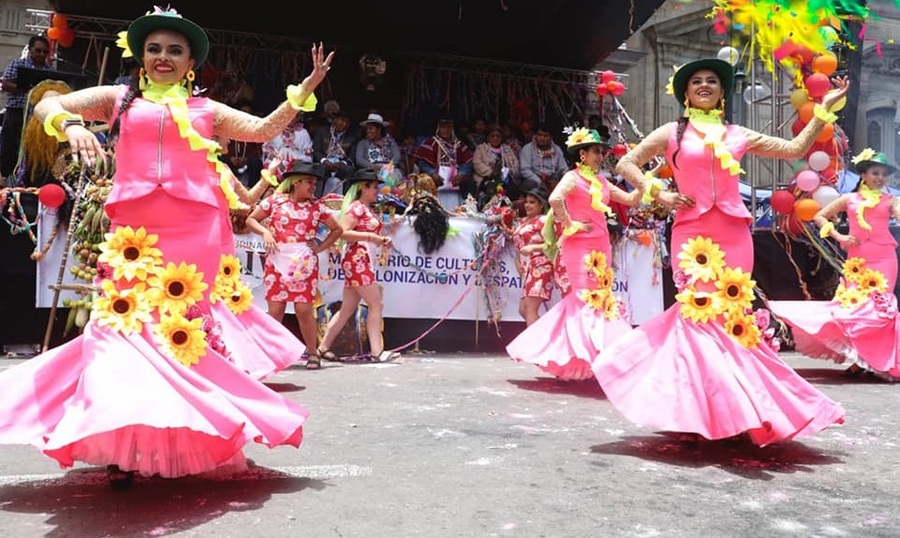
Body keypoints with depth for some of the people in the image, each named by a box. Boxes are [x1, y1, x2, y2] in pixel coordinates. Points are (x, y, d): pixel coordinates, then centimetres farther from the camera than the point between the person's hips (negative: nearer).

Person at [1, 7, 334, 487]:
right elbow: (47, 105, 7)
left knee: (186, 329, 0)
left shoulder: (206, 110, 19)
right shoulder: (117, 99, 16)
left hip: (195, 233, 0)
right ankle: (121, 445, 0)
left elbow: (264, 129, 14)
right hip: (134, 233, 0)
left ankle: (186, 441, 10)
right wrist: (72, 125, -16)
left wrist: (304, 90, 5)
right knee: (126, 325, -6)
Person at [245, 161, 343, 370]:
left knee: (304, 309, -3)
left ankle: (313, 353, 8)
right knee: (275, 309, 1)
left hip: (304, 264, 0)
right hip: (277, 261, 0)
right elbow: (251, 219, 12)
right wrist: (265, 232, -5)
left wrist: (321, 247, 4)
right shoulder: (275, 201, 5)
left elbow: (337, 229, 15)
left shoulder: (316, 206, 7)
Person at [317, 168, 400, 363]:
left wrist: (381, 240, 10)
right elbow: (343, 232, -18)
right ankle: (377, 351, -9)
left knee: (347, 309, 9)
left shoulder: (368, 210, 21)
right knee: (376, 304, -11)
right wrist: (371, 236, -20)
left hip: (364, 262, 10)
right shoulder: (356, 207, -7)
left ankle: (324, 347, 14)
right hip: (357, 261, -10)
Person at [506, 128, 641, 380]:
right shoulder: (573, 177, -7)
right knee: (586, 296, -8)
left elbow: (631, 199, 18)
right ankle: (586, 350, -4)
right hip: (579, 245, -8)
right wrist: (570, 225, -19)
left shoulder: (602, 181, 16)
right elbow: (555, 199, -26)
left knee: (602, 297, 9)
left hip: (601, 245, 8)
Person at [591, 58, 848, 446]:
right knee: (698, 314, -9)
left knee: (731, 316, 1)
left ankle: (731, 411, 9)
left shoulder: (737, 135, 17)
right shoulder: (673, 133, 10)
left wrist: (824, 109, 14)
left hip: (733, 234, 3)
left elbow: (796, 149, 18)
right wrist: (660, 196, -2)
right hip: (692, 233, -2)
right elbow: (626, 163, 8)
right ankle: (695, 412, -3)